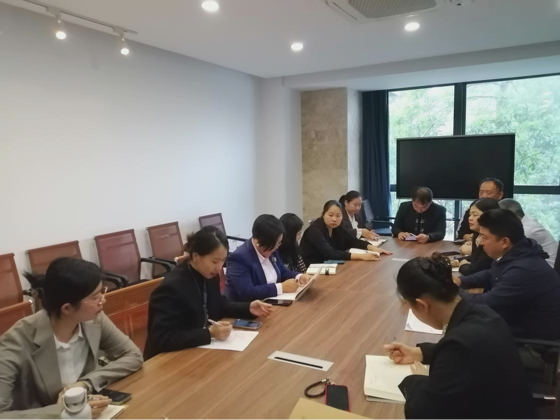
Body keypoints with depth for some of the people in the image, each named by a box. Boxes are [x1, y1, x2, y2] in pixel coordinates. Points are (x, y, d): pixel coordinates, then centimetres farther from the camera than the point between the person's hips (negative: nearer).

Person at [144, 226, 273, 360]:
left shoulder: (210, 275, -2)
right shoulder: (171, 287, -26)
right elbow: (161, 339, -29)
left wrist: (248, 308, 0)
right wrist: (209, 333, -32)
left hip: (201, 349, 7)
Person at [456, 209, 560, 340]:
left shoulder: (524, 270, -32)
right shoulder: (511, 255, -1)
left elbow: (485, 304, -27)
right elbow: (489, 275, 18)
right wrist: (459, 281, 2)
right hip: (519, 324, 8)